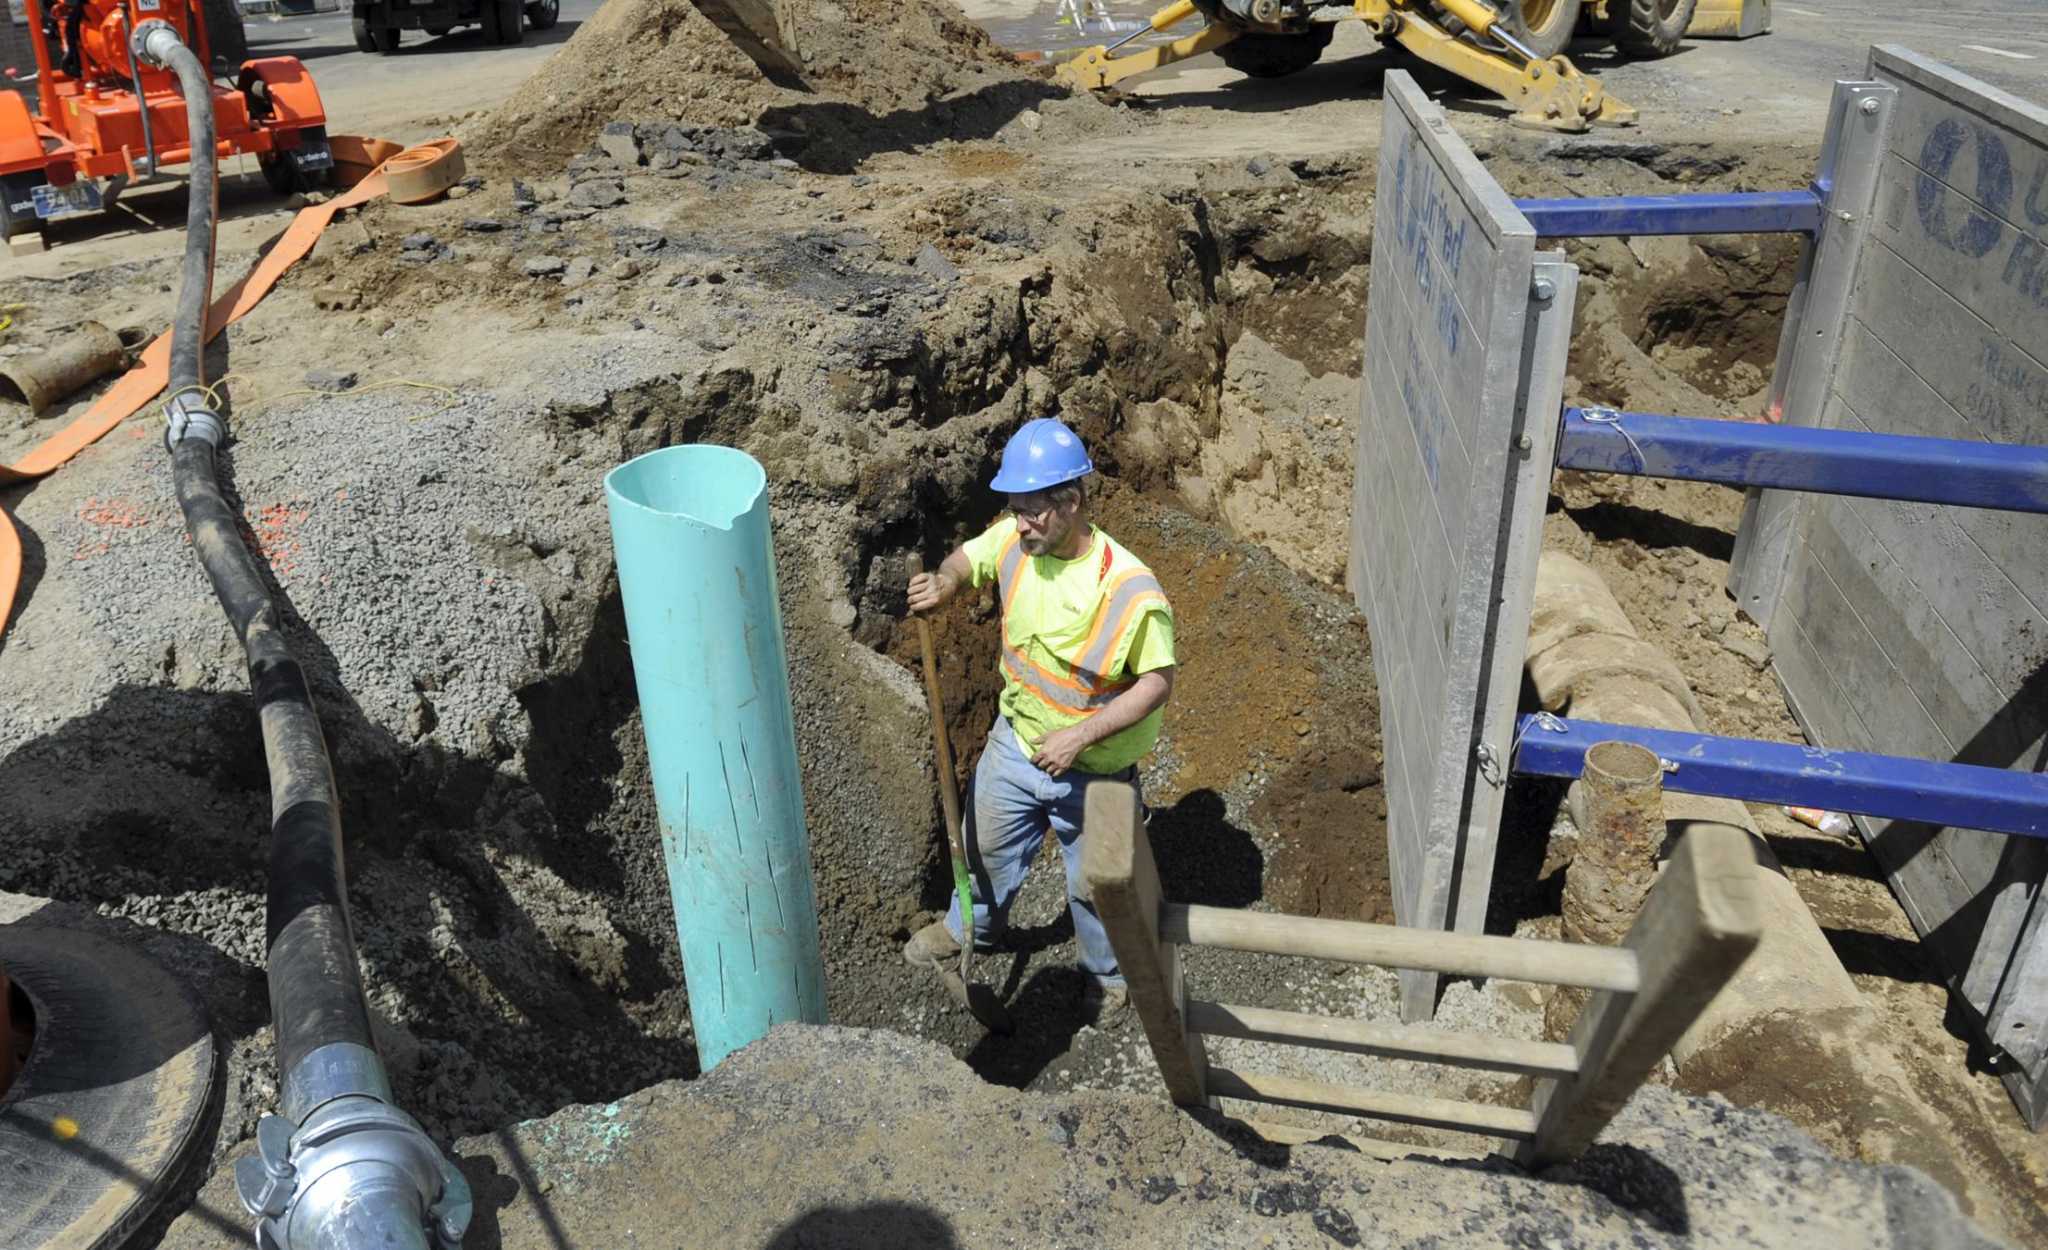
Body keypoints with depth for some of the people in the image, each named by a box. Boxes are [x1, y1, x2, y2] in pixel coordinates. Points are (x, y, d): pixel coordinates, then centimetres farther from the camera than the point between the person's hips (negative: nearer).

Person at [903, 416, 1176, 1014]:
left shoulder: (1131, 590, -31)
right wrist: (942, 584, -18)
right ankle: (970, 924, 60)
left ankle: (1106, 972, 47)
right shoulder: (1013, 540, -16)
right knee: (988, 844, 28)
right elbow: (968, 558, 5)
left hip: (1091, 770, -5)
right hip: (1015, 742, 5)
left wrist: (1081, 736, -30)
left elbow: (1157, 682, -23)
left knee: (1092, 882, 17)